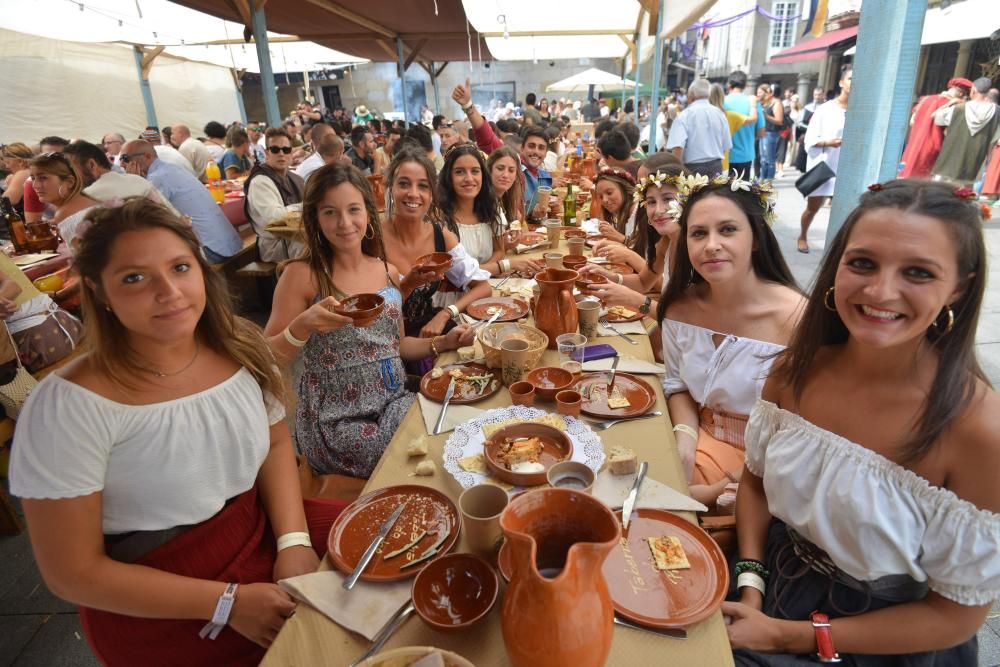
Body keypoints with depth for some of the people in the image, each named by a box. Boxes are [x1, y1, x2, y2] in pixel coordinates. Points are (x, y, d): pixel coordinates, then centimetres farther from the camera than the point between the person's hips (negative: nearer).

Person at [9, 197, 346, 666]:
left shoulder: (238, 346, -6)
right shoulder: (69, 406, -20)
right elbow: (71, 573, -14)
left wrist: (293, 540, -10)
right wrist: (228, 602, -17)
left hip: (262, 530, 5)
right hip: (158, 611, -4)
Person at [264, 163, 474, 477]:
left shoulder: (389, 273, 5)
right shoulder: (301, 275, -9)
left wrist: (442, 343, 2)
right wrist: (303, 326, -25)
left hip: (395, 403, 5)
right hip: (337, 421, -5)